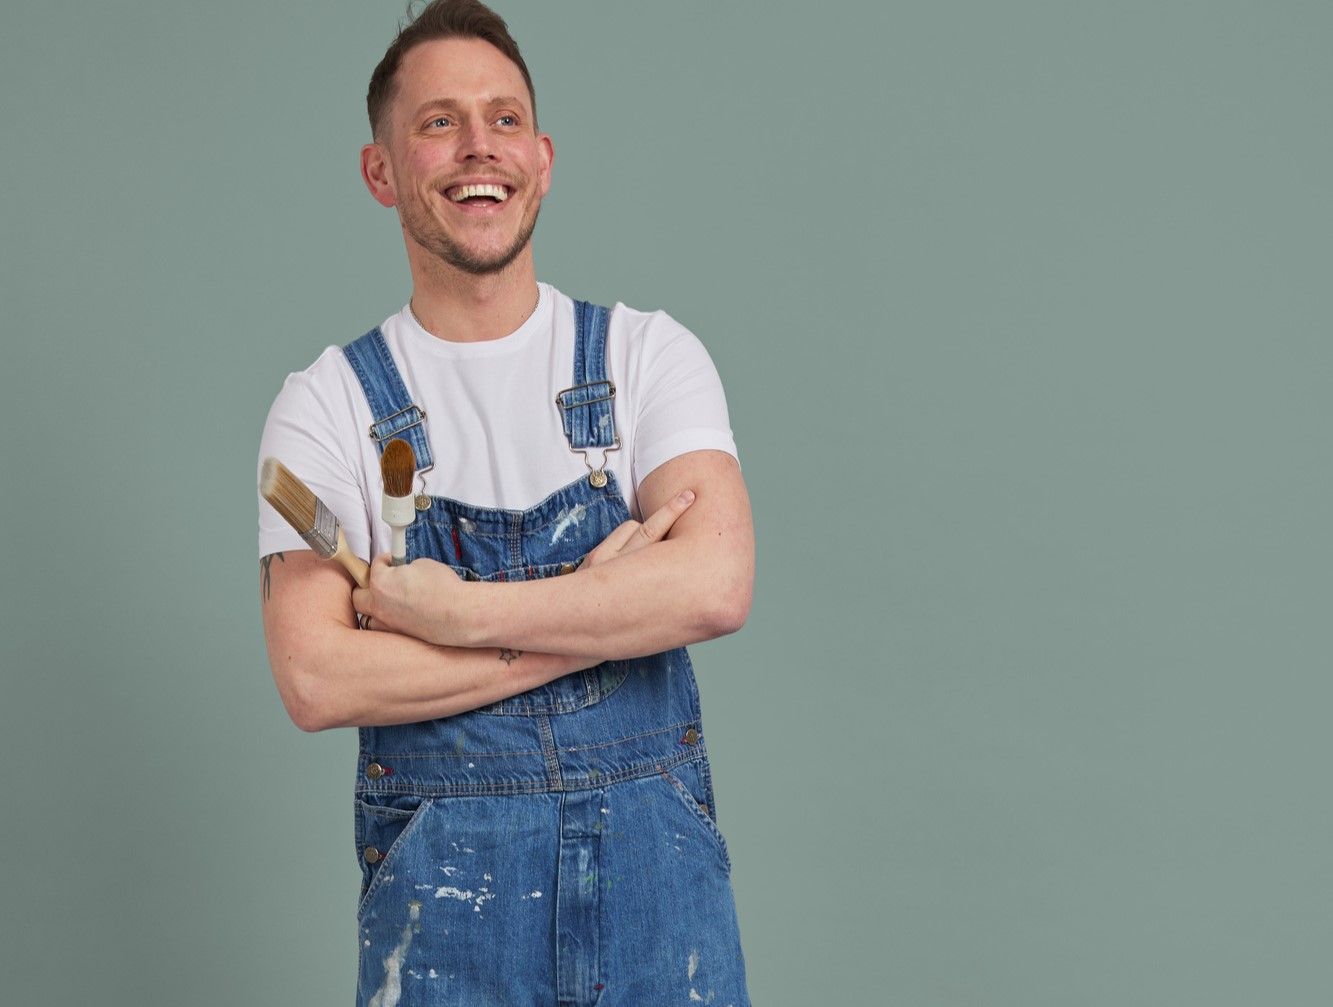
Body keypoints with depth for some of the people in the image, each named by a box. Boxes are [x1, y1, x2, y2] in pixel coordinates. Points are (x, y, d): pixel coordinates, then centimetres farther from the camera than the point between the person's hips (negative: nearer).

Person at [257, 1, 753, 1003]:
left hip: (654, 855, 1)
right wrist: (605, 606, -15)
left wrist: (455, 611, -16)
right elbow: (315, 679, -13)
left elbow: (715, 585, -14)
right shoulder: (328, 404, -1)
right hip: (438, 873, -1)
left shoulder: (647, 355, 1)